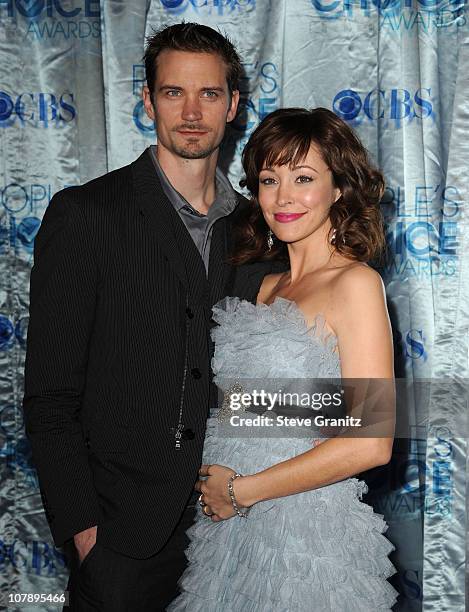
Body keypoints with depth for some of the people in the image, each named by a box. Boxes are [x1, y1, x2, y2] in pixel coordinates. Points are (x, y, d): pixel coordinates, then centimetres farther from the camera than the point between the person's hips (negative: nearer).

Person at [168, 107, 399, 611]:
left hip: (305, 532, -6)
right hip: (232, 524, 6)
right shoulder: (267, 286, 8)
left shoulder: (355, 282, -13)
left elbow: (371, 443, -20)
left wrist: (240, 490, -13)